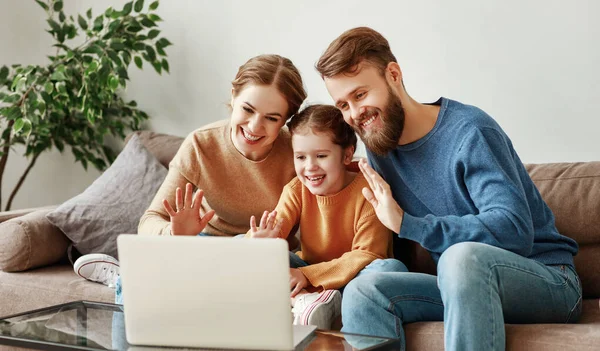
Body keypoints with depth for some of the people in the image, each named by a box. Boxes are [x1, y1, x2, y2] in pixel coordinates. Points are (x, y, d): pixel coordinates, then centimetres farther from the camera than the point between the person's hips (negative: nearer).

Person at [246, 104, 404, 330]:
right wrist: (259, 242, -41)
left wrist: (308, 275, -28)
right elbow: (275, 230, -14)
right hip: (309, 279, 4)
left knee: (392, 268, -34)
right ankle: (305, 301, -37)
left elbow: (367, 256, -20)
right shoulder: (296, 191, -3)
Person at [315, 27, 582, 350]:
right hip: (461, 285, 6)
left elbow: (514, 231, -26)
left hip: (547, 281, -5)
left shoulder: (469, 133, -15)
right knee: (362, 291, -20)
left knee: (463, 255, -38)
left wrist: (405, 223, -24)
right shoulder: (377, 147, 6)